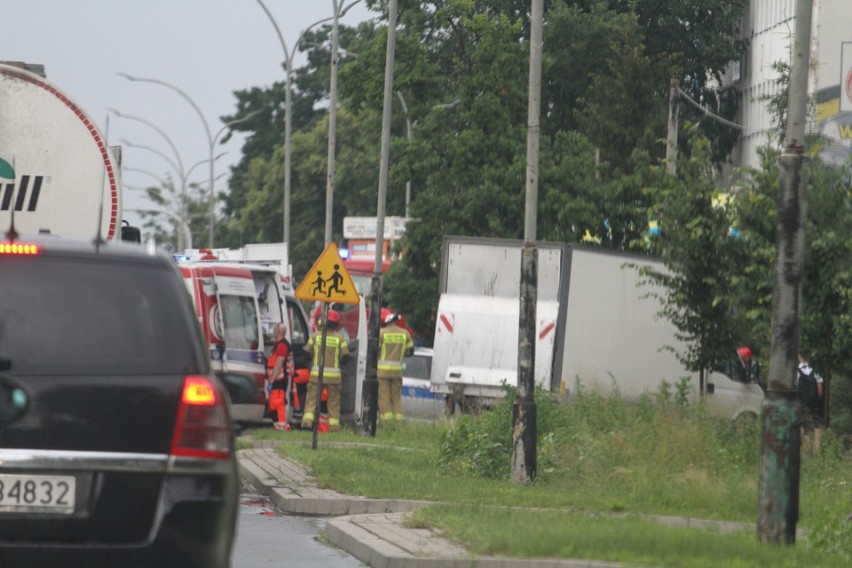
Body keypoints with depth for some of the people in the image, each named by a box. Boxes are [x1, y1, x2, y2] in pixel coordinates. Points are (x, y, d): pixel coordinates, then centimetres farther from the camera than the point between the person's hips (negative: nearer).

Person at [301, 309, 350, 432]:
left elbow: (306, 352, 2)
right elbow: (345, 357, -5)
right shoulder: (339, 338, -3)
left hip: (317, 374, 0)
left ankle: (307, 421, -12)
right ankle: (334, 425, 8)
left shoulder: (316, 336, 0)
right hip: (334, 375, 0)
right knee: (334, 401, 9)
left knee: (311, 399, 3)